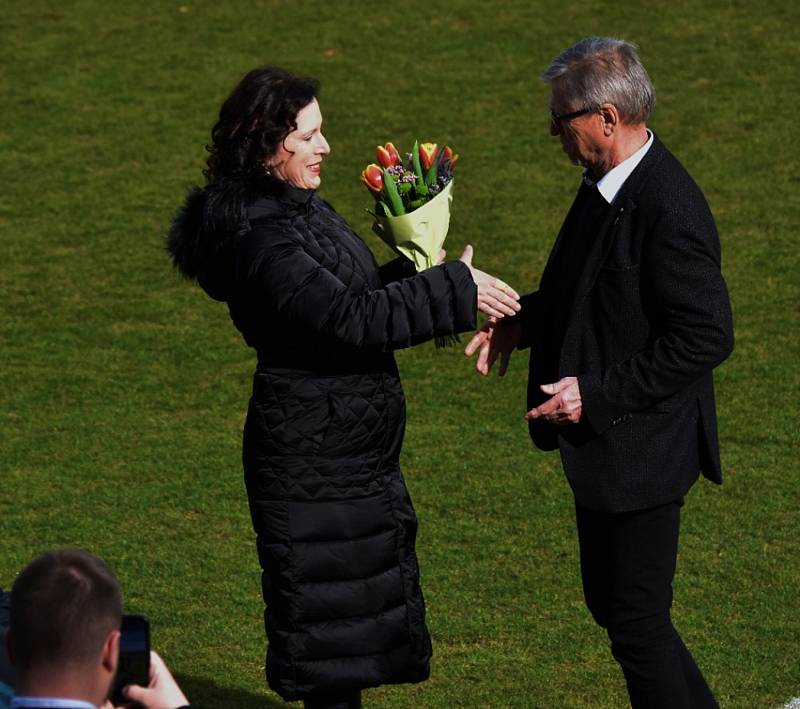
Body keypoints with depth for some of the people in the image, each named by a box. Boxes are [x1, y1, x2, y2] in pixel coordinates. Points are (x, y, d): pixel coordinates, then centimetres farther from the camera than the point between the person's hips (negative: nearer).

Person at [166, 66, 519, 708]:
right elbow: (349, 319, -30)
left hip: (355, 448, 10)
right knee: (328, 614, -1)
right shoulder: (259, 240, -23)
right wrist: (453, 291, -27)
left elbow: (350, 298, 16)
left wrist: (414, 269, 0)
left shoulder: (299, 208, 8)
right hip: (311, 457, -10)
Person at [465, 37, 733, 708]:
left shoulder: (670, 209, -25)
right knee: (609, 601, 19)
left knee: (636, 617, 0)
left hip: (640, 446, -10)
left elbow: (706, 336, -23)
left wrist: (598, 393, -23)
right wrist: (524, 319, 3)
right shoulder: (607, 182, 5)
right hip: (602, 438, 10)